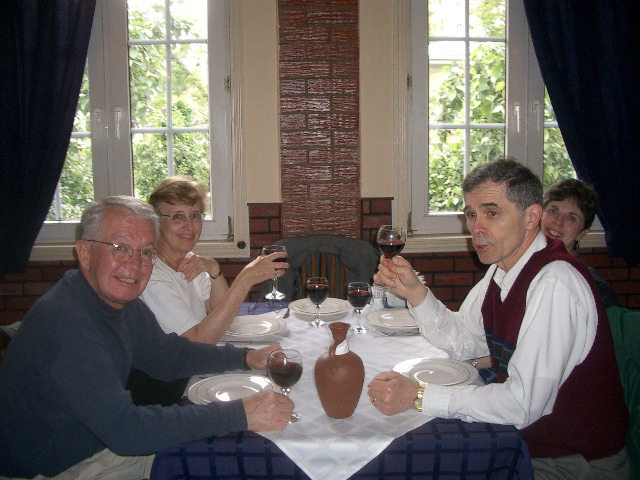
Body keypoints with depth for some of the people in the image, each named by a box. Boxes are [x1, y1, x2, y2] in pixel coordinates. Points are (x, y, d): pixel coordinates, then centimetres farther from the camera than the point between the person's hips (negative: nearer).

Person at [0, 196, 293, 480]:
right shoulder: (63, 320, -31)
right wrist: (240, 415, -32)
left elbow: (167, 355, 11)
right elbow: (124, 429, -34)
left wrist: (246, 358, -4)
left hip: (110, 444, 8)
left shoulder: (123, 301, -2)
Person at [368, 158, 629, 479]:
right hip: (524, 437, 7)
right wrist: (414, 291, -7)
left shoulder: (554, 284, -28)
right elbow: (461, 342, 8)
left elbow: (522, 405, -29)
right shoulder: (502, 268, 1)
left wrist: (417, 397, -26)